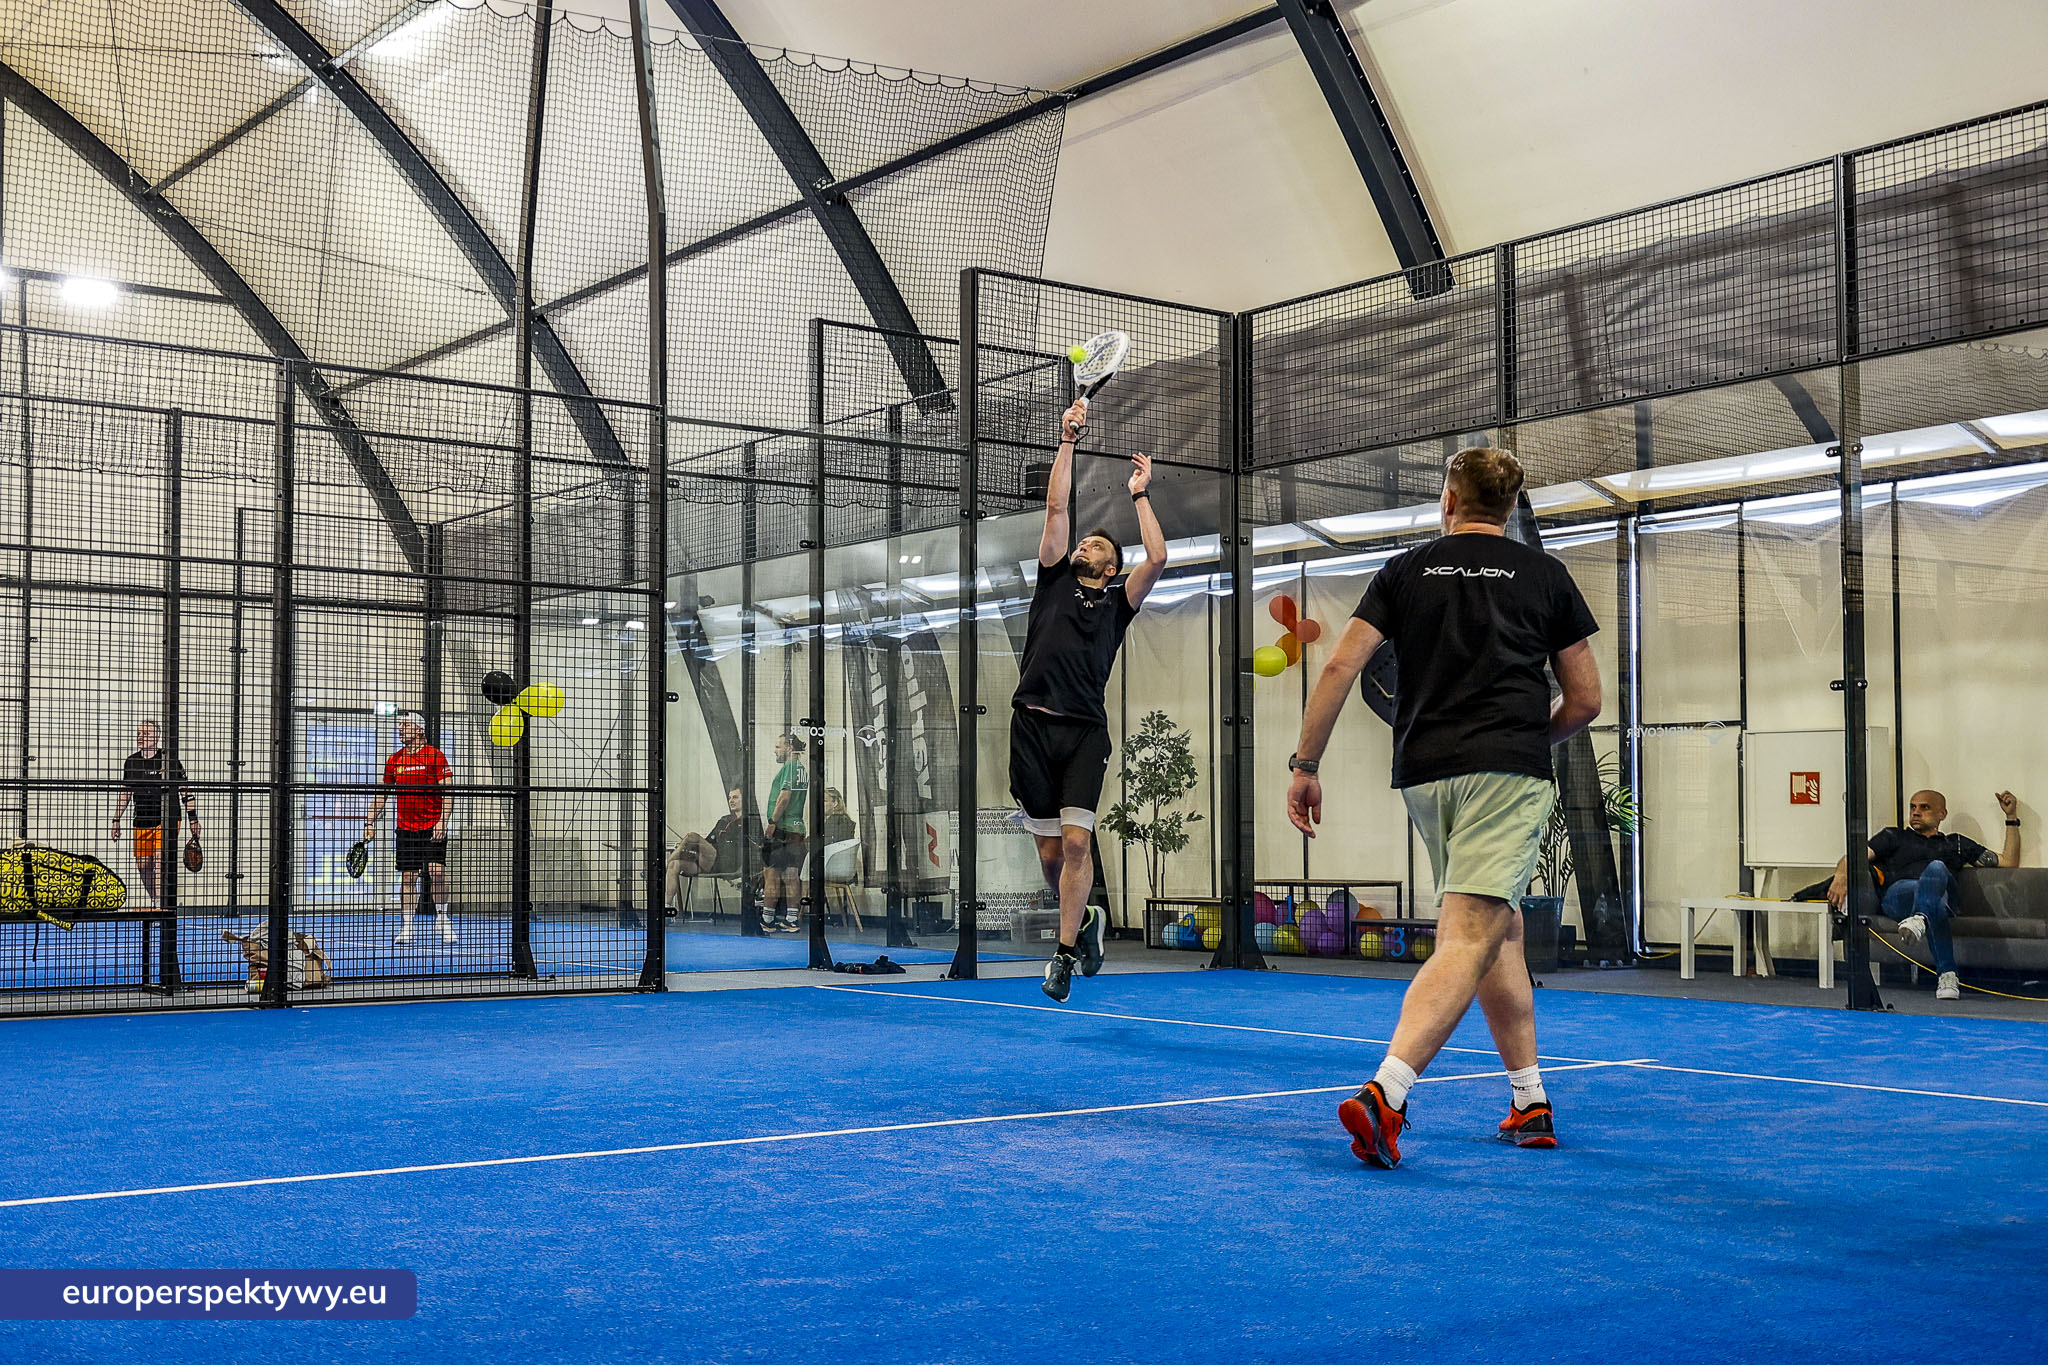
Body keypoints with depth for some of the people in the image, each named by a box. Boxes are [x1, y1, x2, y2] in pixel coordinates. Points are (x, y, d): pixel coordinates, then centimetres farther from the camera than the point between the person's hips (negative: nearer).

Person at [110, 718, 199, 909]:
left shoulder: (169, 759, -6)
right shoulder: (131, 762, 8)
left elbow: (184, 790, -1)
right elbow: (125, 793, 18)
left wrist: (193, 818, -4)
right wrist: (116, 820, 14)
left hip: (167, 820, -5)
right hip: (141, 822, 5)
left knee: (160, 860, -18)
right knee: (143, 865, 7)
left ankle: (161, 904, -21)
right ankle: (156, 902, 22)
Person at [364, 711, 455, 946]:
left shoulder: (435, 756, -4)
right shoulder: (394, 761, 9)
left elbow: (447, 792, -9)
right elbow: (382, 794, 17)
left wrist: (443, 821, -19)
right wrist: (370, 822, 10)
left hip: (433, 827, -4)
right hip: (405, 828, 4)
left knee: (437, 871, -14)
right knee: (407, 877, 3)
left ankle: (442, 918, 2)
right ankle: (406, 928, 7)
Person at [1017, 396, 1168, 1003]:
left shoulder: (1117, 601, 14)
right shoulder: (1054, 579, 17)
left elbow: (1157, 558, 1)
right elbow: (1057, 507, 13)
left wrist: (1139, 495, 12)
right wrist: (1068, 441, 13)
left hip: (1085, 731, -1)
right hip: (1033, 724, 1)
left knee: (1077, 840, -12)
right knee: (1049, 846, 4)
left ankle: (1064, 952, -7)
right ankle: (1084, 919, 28)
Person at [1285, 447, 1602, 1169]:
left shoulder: (1406, 570, 12)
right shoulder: (1544, 574, 10)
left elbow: (1340, 666, 2)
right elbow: (1586, 700, 11)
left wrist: (1305, 766, 6)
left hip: (1424, 774, 3)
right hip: (1509, 771, -3)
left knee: (1500, 929, 20)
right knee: (1468, 941, -13)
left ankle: (1530, 1102, 22)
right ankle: (1385, 1092, -31)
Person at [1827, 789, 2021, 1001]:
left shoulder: (1956, 843, 37)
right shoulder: (1894, 837, 32)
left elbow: (2009, 862, 35)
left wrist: (2012, 817, 31)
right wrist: (1841, 877, -10)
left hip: (1948, 899, 1)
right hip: (1898, 894, -1)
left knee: (1936, 868, -37)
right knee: (1935, 901, -39)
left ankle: (1920, 919, -64)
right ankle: (1947, 975, -53)